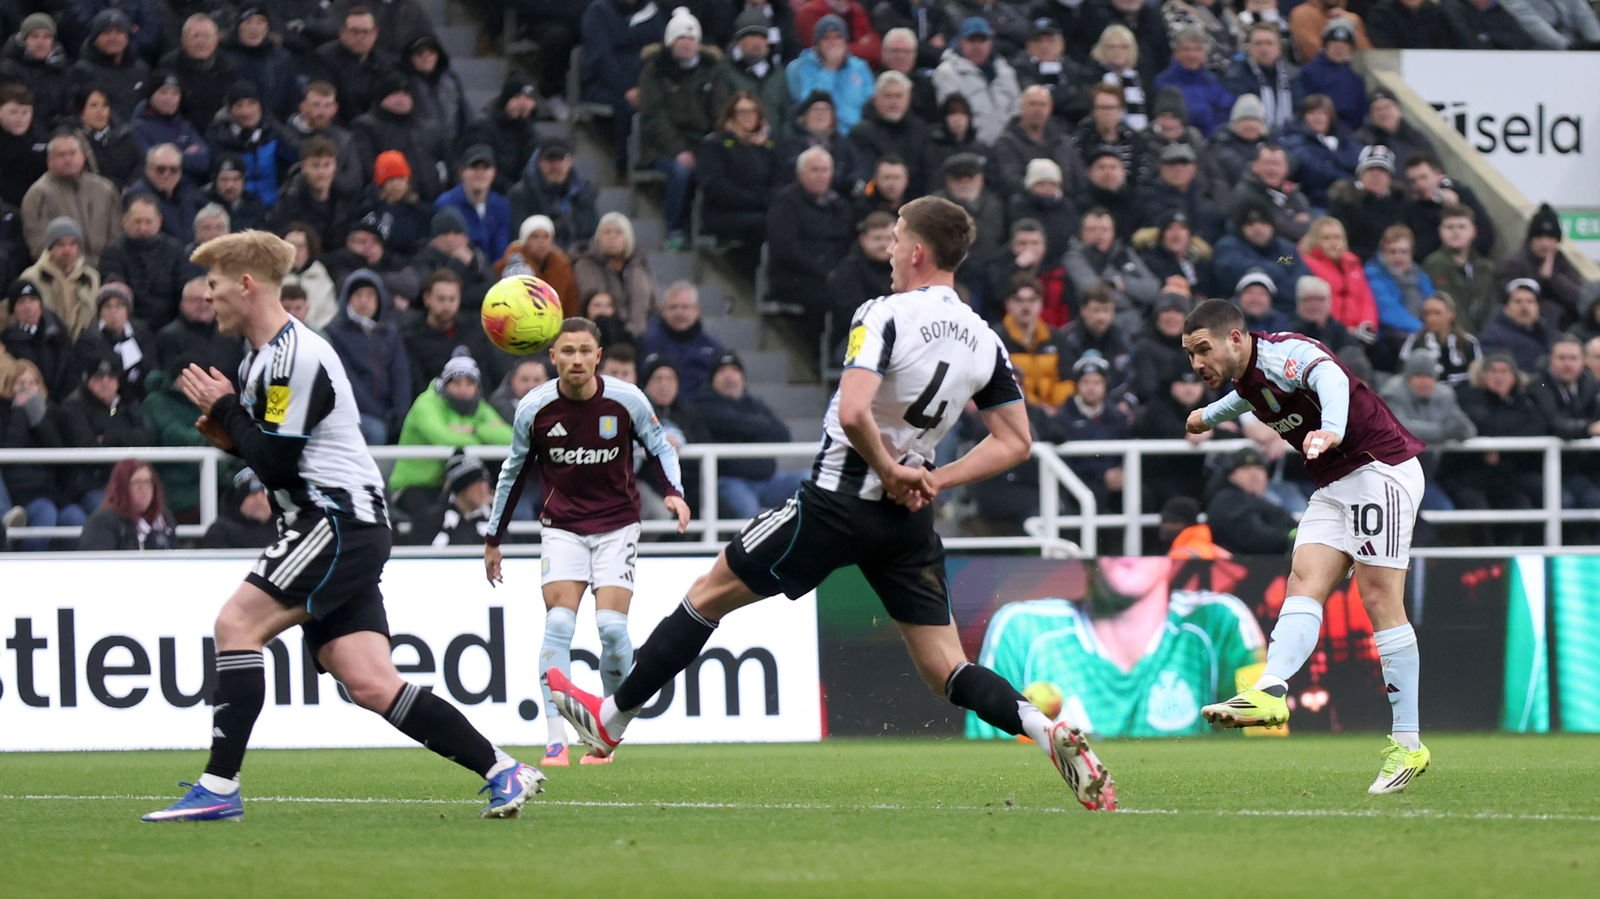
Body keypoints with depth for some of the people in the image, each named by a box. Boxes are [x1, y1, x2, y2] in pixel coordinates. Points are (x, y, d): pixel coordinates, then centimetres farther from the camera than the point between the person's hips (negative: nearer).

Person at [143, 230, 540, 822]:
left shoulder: (295, 356, -13)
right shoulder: (263, 358, 19)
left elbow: (277, 463, -17)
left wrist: (226, 411, -5)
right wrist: (232, 438, 8)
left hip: (340, 523, -10)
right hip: (335, 530, 10)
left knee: (237, 622, -17)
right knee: (369, 684, 1)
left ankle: (219, 788, -18)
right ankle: (502, 772, 3)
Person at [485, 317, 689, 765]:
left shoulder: (627, 400, -12)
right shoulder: (534, 408, -9)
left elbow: (659, 446, 7)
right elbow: (514, 470, 7)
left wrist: (673, 492, -12)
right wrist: (493, 538, 12)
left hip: (617, 525, 0)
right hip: (562, 526, 1)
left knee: (612, 626, -13)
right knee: (559, 623, -16)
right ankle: (556, 740, -17)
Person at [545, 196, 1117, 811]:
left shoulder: (886, 316, -15)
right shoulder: (983, 341, 4)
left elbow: (853, 413, -29)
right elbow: (1015, 442, 9)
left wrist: (889, 469, -14)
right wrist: (935, 479, 4)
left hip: (839, 503, -5)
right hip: (909, 524, 6)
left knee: (708, 597, 11)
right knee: (945, 671, 6)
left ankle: (610, 720, 21)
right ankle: (1051, 733, -21)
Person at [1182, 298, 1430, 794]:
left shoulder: (1285, 353, -18)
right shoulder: (1247, 379, 11)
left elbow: (1331, 379, -40)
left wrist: (1332, 430, -60)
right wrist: (1210, 416, 58)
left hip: (1382, 467, -10)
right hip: (1334, 484, 10)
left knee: (1379, 597, -12)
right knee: (1304, 582, -9)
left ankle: (1407, 744, -11)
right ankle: (1270, 691, -28)